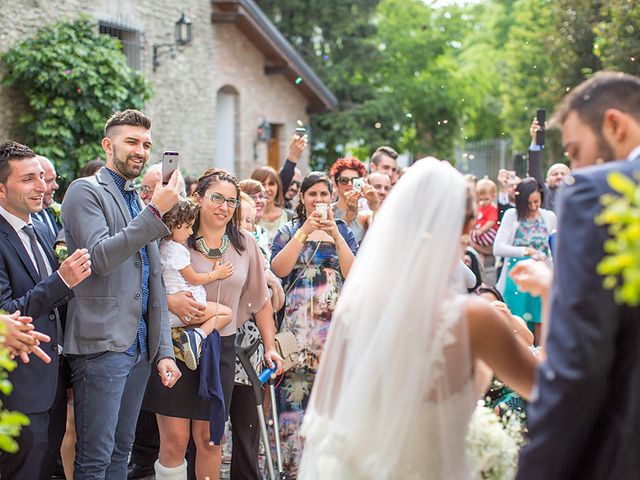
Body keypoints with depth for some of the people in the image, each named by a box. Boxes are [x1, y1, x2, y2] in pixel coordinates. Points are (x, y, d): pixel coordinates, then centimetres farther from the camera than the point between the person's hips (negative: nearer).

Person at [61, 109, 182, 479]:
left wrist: (164, 350, 13)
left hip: (141, 347, 7)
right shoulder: (86, 192, -3)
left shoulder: (142, 203, 19)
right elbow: (100, 257, -18)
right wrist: (155, 212, -21)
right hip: (103, 343, -7)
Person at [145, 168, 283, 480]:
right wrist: (171, 302, -23)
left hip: (220, 347, 3)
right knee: (175, 439, -3)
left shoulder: (245, 245, 8)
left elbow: (261, 301, 13)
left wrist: (270, 347, 7)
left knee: (210, 439, 8)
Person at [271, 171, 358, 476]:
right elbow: (278, 269, -9)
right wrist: (305, 231, -12)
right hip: (297, 322, -1)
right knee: (295, 392, -5)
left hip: (335, 322, 1)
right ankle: (294, 463, 3)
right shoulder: (288, 231, 10)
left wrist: (335, 235, -10)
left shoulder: (343, 230, 14)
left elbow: (353, 274, -2)